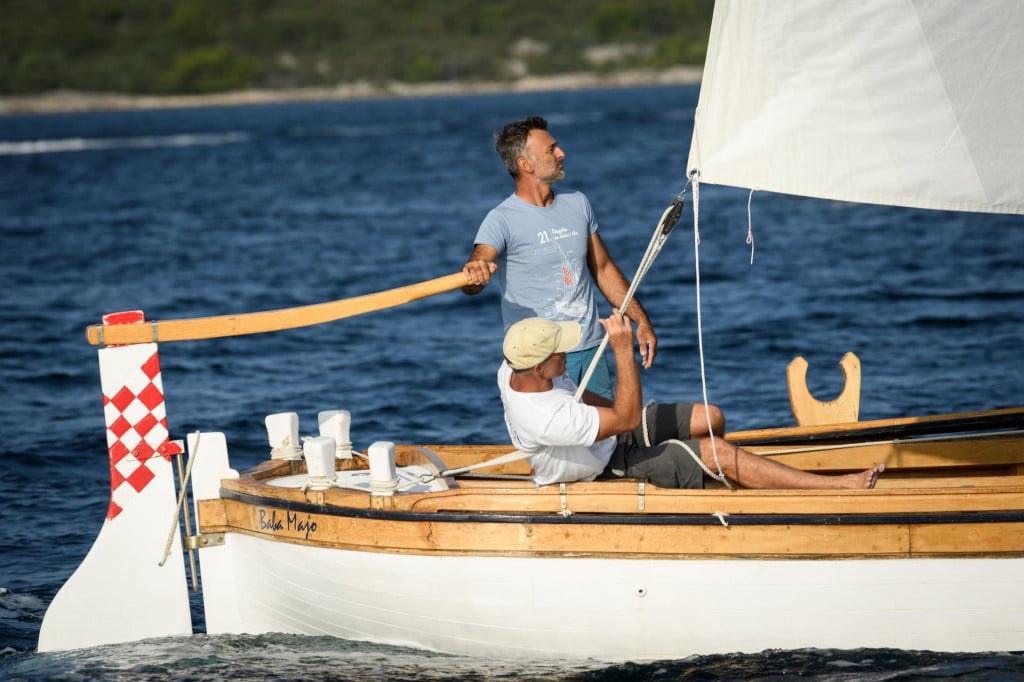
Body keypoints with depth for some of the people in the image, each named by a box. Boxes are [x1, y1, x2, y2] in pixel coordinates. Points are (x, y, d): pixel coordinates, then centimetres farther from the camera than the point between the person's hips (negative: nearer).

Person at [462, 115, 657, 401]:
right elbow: (472, 285, -26)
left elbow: (603, 269, 19)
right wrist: (473, 270, -50)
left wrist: (641, 320, 14)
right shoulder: (502, 220, -10)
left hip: (590, 349, 6)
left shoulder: (577, 203, 10)